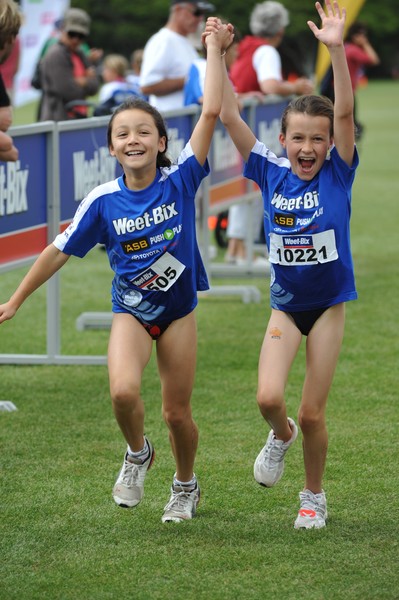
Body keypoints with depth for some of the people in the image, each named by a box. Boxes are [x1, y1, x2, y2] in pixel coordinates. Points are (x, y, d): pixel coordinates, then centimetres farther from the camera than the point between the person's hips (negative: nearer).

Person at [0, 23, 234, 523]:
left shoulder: (180, 181, -13)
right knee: (123, 392, -25)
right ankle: (137, 455, 7)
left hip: (178, 311, 0)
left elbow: (210, 113, -18)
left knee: (177, 412, 7)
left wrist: (215, 50, -20)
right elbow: (59, 251, -1)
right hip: (130, 311, 0)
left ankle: (185, 485, 36)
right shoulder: (103, 200, -11)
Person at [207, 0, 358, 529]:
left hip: (329, 304, -2)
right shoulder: (270, 174, -4)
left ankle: (314, 496, 25)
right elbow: (230, 118, -9)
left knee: (313, 414, 2)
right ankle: (281, 434, 21)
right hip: (285, 304, 2)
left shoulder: (337, 174, -9)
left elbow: (345, 113, -22)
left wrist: (336, 49, -34)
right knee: (268, 398, -15)